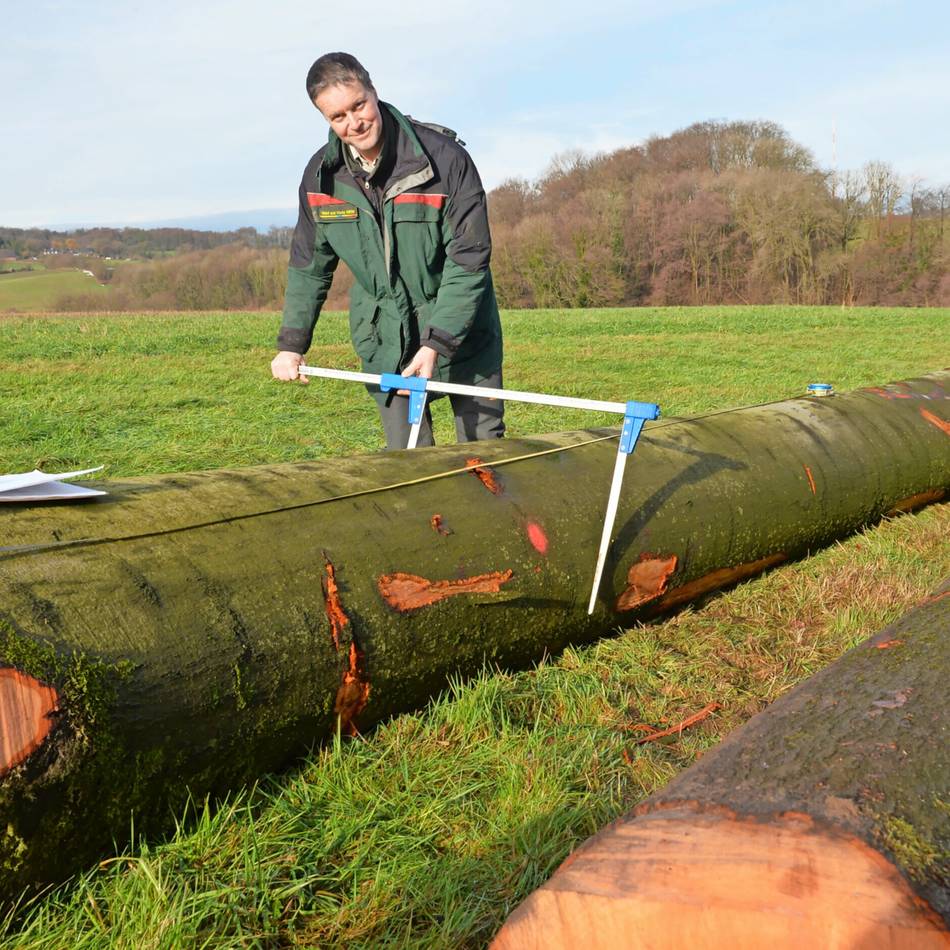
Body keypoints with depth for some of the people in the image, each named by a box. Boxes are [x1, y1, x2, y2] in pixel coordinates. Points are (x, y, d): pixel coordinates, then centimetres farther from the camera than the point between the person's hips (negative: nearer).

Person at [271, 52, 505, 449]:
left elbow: (470, 260, -17)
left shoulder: (444, 156, -18)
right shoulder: (320, 175, -5)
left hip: (461, 329, -2)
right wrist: (291, 343, 1)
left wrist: (436, 343, -23)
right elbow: (308, 266, 8)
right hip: (383, 340, 3)